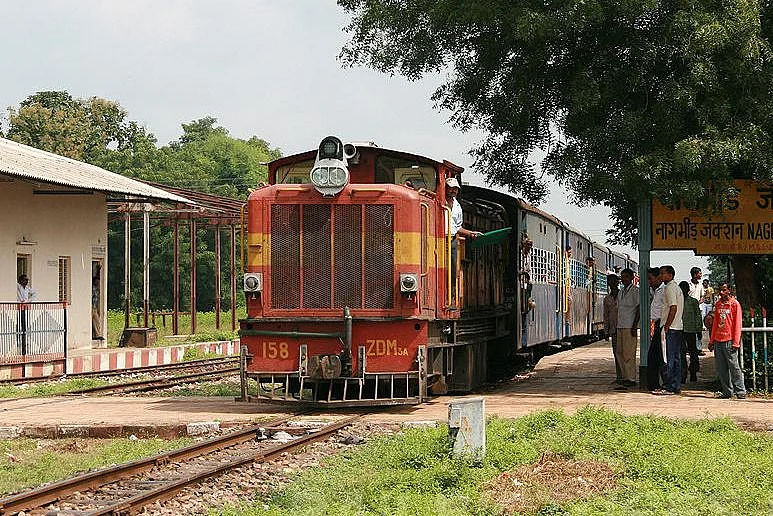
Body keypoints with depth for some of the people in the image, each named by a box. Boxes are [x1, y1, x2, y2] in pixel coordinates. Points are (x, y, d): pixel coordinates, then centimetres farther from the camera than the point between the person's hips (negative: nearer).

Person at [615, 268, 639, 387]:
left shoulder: (635, 291, -5)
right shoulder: (620, 293, 20)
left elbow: (638, 309, -10)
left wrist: (634, 325, -16)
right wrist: (617, 326, 18)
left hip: (630, 327, -8)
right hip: (620, 326, 8)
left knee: (629, 353, -8)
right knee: (620, 352, 7)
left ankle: (631, 378, -5)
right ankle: (625, 377, 13)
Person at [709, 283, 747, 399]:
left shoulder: (735, 304, -1)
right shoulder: (718, 305, 15)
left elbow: (737, 324, -5)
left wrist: (736, 342, -12)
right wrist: (711, 341, 15)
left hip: (729, 341, -6)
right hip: (718, 341, 6)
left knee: (734, 366, -7)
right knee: (721, 368, 5)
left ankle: (740, 391, -3)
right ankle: (727, 391, 10)